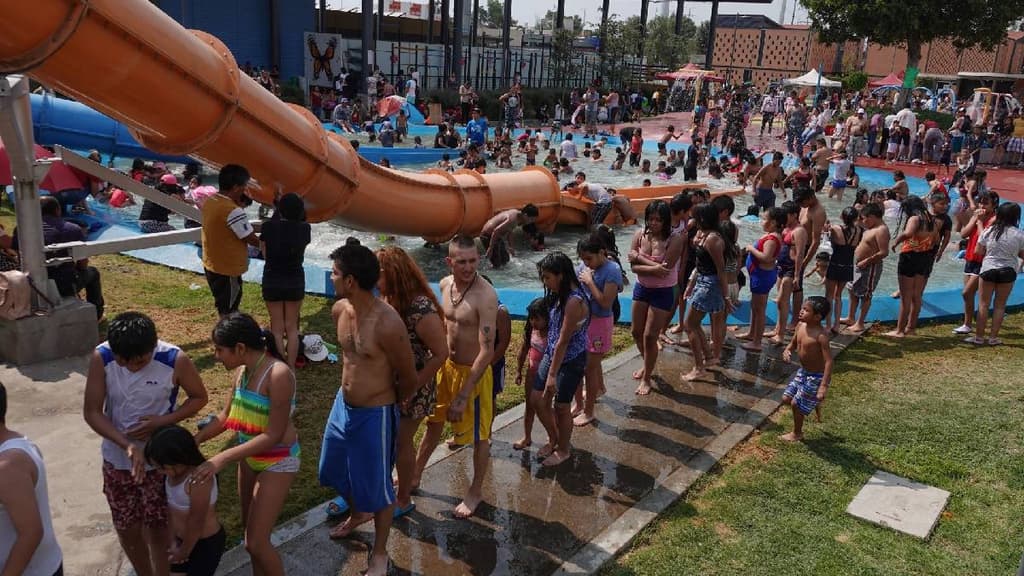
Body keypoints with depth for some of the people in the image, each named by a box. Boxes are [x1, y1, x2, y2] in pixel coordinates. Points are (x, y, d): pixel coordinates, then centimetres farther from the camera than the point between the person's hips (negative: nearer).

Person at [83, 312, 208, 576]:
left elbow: (199, 397, -7)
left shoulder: (175, 360, -23)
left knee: (157, 527, 9)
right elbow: (91, 412, -14)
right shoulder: (101, 358, -19)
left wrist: (162, 421, -22)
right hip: (117, 459, 2)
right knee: (126, 528, 16)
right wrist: (127, 445, -27)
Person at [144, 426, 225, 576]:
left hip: (206, 543, -8)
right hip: (184, 539, 8)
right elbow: (172, 508, 5)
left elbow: (196, 524, -23)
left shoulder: (198, 481, -33)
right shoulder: (172, 473, -7)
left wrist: (184, 551, -9)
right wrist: (173, 541, 4)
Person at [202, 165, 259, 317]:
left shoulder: (209, 201, 1)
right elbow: (252, 240, -19)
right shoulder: (233, 211, -26)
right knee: (228, 313, 4)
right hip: (228, 270, -9)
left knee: (224, 308, 24)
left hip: (211, 265, 9)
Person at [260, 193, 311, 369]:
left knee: (277, 328, 10)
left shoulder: (268, 227, -12)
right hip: (296, 281, 1)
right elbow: (302, 253, -4)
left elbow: (265, 254, -5)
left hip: (272, 281, -1)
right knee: (292, 327, 13)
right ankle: (291, 368, 16)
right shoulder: (304, 228, -9)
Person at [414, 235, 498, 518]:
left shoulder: (486, 296, -27)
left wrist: (463, 395, -27)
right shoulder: (445, 284, -4)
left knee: (479, 436, 11)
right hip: (446, 366, 7)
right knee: (433, 421, 25)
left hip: (474, 372, -7)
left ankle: (476, 491, 33)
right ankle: (415, 472, 47)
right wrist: (439, 362, 14)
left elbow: (486, 351, -28)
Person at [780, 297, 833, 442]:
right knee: (786, 399, 13)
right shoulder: (800, 326, -6)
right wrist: (787, 351, -12)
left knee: (796, 404, 3)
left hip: (816, 377, -8)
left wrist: (824, 386, -34)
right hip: (803, 372, 8)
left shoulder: (821, 336, -29)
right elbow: (793, 343, 12)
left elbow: (829, 361, -30)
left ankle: (797, 434, 29)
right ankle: (815, 403, 39)